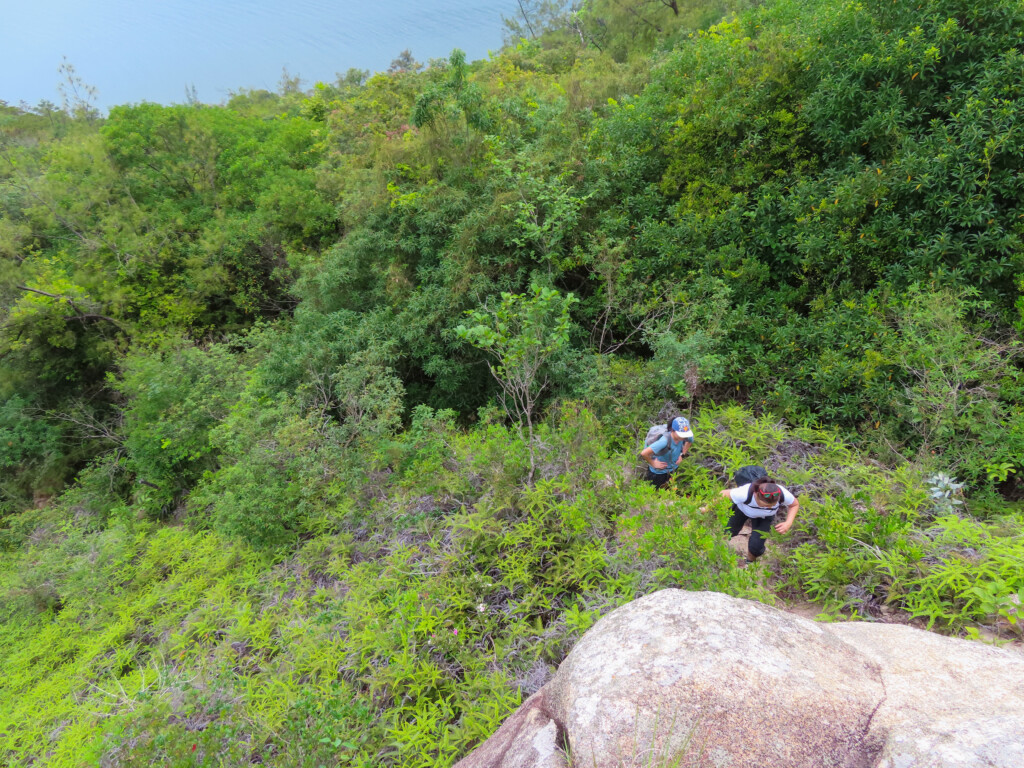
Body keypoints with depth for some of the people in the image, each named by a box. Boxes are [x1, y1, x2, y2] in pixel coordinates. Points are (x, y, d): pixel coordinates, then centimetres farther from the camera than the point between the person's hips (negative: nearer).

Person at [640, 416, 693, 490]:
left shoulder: (684, 436, -21)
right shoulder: (665, 441, -40)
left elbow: (690, 441, 7)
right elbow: (644, 453, -43)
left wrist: (682, 455, -1)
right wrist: (653, 463, -27)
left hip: (673, 470, 5)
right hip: (658, 472, -5)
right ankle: (648, 476, 41)